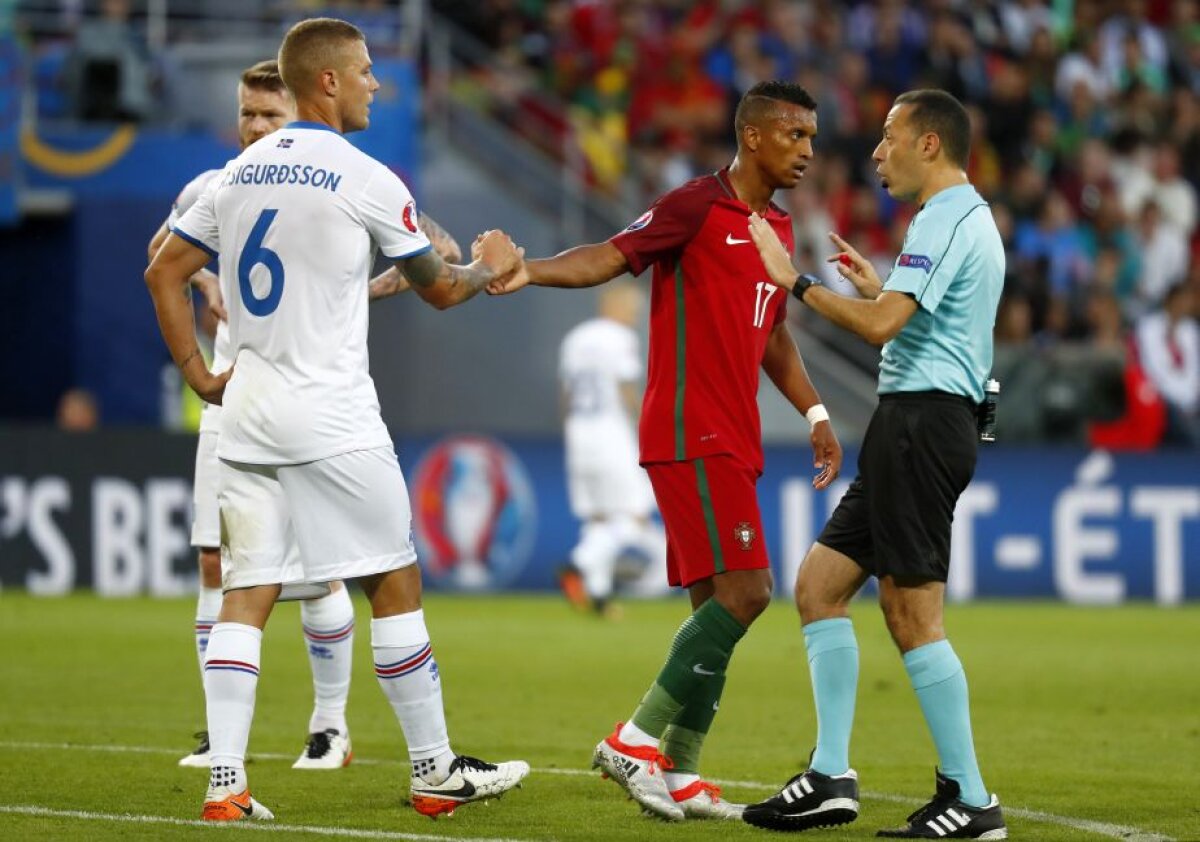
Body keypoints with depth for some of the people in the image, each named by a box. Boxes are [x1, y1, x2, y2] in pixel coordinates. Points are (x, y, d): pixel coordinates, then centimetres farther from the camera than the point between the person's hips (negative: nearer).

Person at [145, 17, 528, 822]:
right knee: (395, 584, 5)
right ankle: (436, 771, 11)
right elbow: (438, 288, 4)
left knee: (247, 594, 3)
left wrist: (199, 373, 16)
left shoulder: (239, 175, 10)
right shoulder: (363, 180, -7)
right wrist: (491, 266, 23)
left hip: (247, 413, 6)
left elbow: (164, 273, 13)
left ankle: (225, 782, -5)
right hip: (332, 419, -6)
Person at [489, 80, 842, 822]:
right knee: (745, 590, -16)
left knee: (718, 605, 7)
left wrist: (814, 413, 22)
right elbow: (611, 257, -17)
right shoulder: (697, 207, -8)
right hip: (691, 437, -9)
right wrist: (531, 271, -33)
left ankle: (676, 774, 11)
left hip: (732, 443, 9)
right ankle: (638, 739, -10)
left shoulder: (778, 229, 17)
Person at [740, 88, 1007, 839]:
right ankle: (831, 779, 5)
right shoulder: (966, 219, 20)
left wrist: (797, 282, -14)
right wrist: (878, 287, 25)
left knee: (912, 612, -9)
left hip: (921, 421, -11)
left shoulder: (947, 220, -13)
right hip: (916, 424, 11)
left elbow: (880, 325, -23)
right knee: (820, 583, 9)